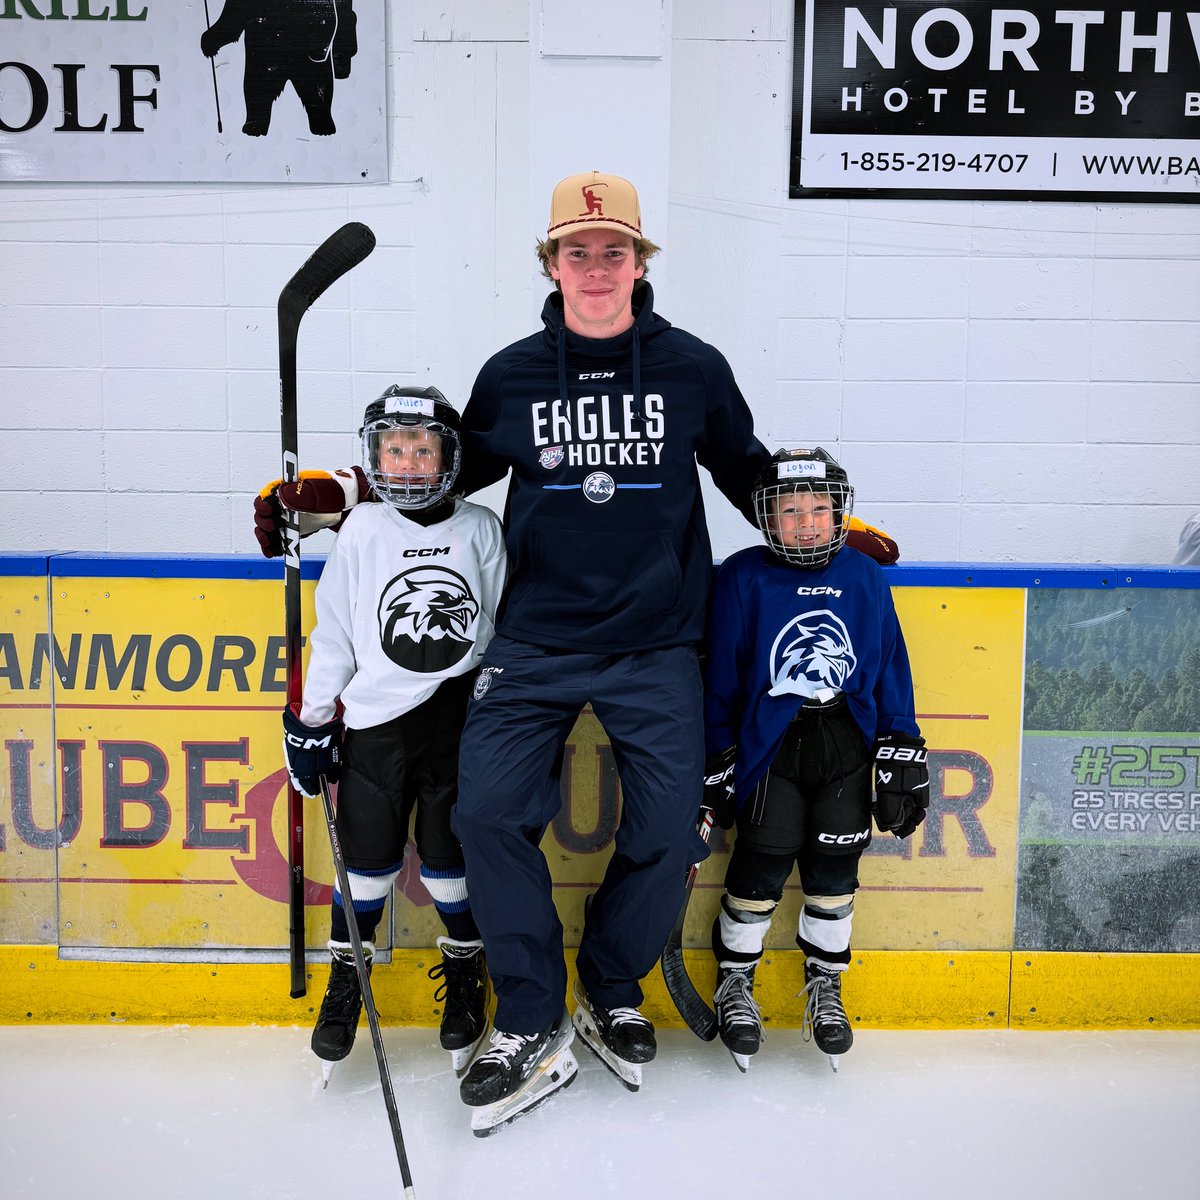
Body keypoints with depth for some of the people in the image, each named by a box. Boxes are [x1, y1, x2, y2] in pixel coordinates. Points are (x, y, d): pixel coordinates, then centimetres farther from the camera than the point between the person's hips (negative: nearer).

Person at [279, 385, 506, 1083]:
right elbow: (334, 629, 3)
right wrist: (314, 720, 3)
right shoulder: (363, 531, 0)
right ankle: (347, 973, 28)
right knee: (370, 851, 7)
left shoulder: (480, 530, 1)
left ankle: (466, 969, 30)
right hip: (376, 718, 0)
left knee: (450, 851, 9)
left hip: (459, 718, 0)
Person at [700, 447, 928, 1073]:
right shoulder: (743, 578, -5)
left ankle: (824, 984, 30)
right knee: (762, 862, -4)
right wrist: (717, 762, -1)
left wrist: (901, 750, 4)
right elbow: (720, 676, -2)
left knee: (835, 866, 7)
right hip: (769, 740, -2)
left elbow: (890, 668, 7)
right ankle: (734, 980, 21)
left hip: (847, 744, 3)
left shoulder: (864, 577, 3)